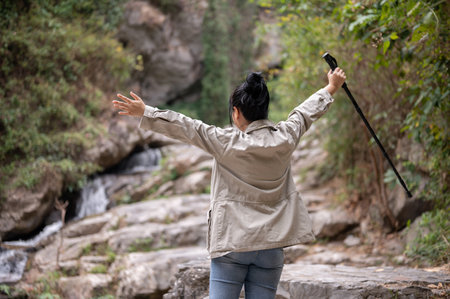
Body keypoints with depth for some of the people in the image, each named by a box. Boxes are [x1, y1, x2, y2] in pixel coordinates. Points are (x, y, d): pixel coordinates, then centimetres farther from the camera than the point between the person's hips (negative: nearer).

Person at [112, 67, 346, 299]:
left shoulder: (228, 143, -11)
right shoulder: (284, 138, 1)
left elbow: (186, 128, -9)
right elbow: (305, 113, 18)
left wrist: (145, 113, -2)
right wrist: (332, 87, 36)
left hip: (232, 243, -3)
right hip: (271, 246, 4)